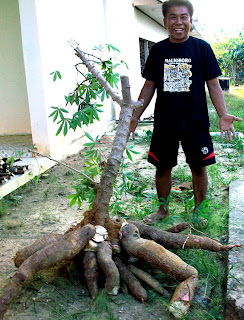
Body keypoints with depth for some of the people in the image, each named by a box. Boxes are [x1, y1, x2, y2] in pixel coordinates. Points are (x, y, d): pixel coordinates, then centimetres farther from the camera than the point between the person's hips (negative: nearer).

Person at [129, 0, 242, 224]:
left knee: (198, 167, 7)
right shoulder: (158, 50, 4)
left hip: (196, 122, -2)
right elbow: (149, 86, 8)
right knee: (162, 167, 9)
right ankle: (163, 209, 29)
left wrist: (223, 114, -15)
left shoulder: (202, 48, -1)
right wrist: (135, 116, 3)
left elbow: (213, 84, -2)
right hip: (164, 122, 2)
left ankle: (199, 210, 26)